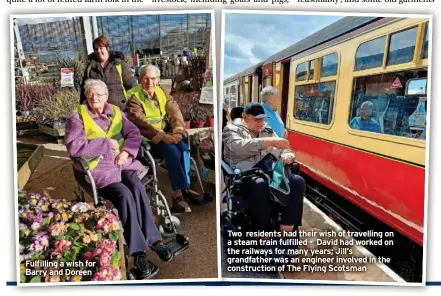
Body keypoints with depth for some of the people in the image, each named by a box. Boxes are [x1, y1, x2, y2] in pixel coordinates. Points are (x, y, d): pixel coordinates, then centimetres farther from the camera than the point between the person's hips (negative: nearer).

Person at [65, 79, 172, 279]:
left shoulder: (115, 112, 12)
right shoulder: (77, 118, -3)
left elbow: (134, 134, 6)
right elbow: (74, 147, -16)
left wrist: (126, 151, -13)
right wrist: (107, 143, -13)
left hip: (121, 162, 4)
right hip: (97, 167, -4)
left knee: (137, 188, -26)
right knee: (124, 194, -28)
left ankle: (153, 239, -16)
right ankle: (138, 251, -22)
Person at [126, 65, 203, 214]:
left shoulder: (161, 91, 9)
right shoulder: (134, 97, -9)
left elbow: (174, 111, 1)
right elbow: (139, 123, -21)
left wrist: (178, 131, -18)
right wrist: (162, 136, -30)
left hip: (166, 133, 5)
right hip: (147, 138, -5)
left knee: (183, 146, -24)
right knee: (172, 149, -30)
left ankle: (184, 187, -13)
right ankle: (179, 193, -21)